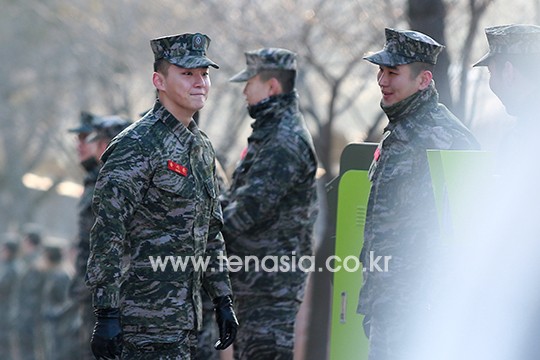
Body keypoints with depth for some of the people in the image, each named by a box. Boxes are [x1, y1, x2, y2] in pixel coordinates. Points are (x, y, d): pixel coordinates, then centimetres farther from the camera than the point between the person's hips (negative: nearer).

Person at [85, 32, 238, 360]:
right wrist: (106, 314, -22)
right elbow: (108, 235, -18)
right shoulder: (135, 147, -13)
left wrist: (223, 300, 19)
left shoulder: (202, 148, 15)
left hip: (186, 317, 9)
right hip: (147, 321, -9)